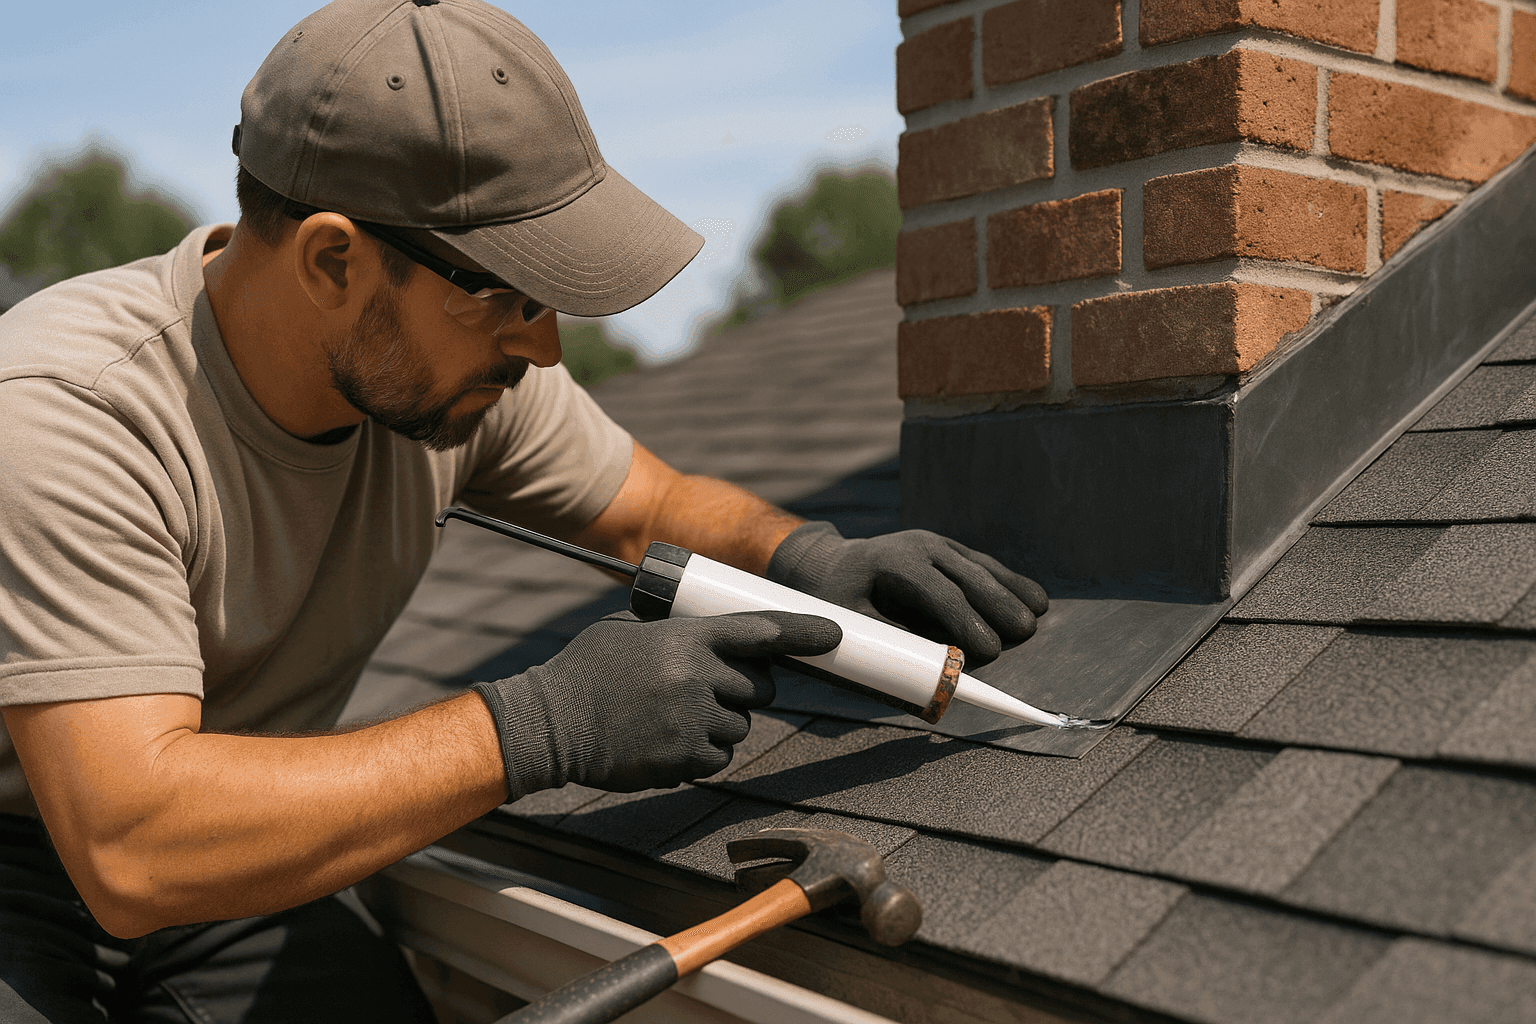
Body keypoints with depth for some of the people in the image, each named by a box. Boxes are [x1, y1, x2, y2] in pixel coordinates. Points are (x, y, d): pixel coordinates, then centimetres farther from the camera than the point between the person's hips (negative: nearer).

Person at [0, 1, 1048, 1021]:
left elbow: (659, 507, 5)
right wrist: (539, 729, -39)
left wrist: (808, 555, -17)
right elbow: (132, 849, -39)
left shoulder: (466, 358, -11)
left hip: (232, 866, 5)